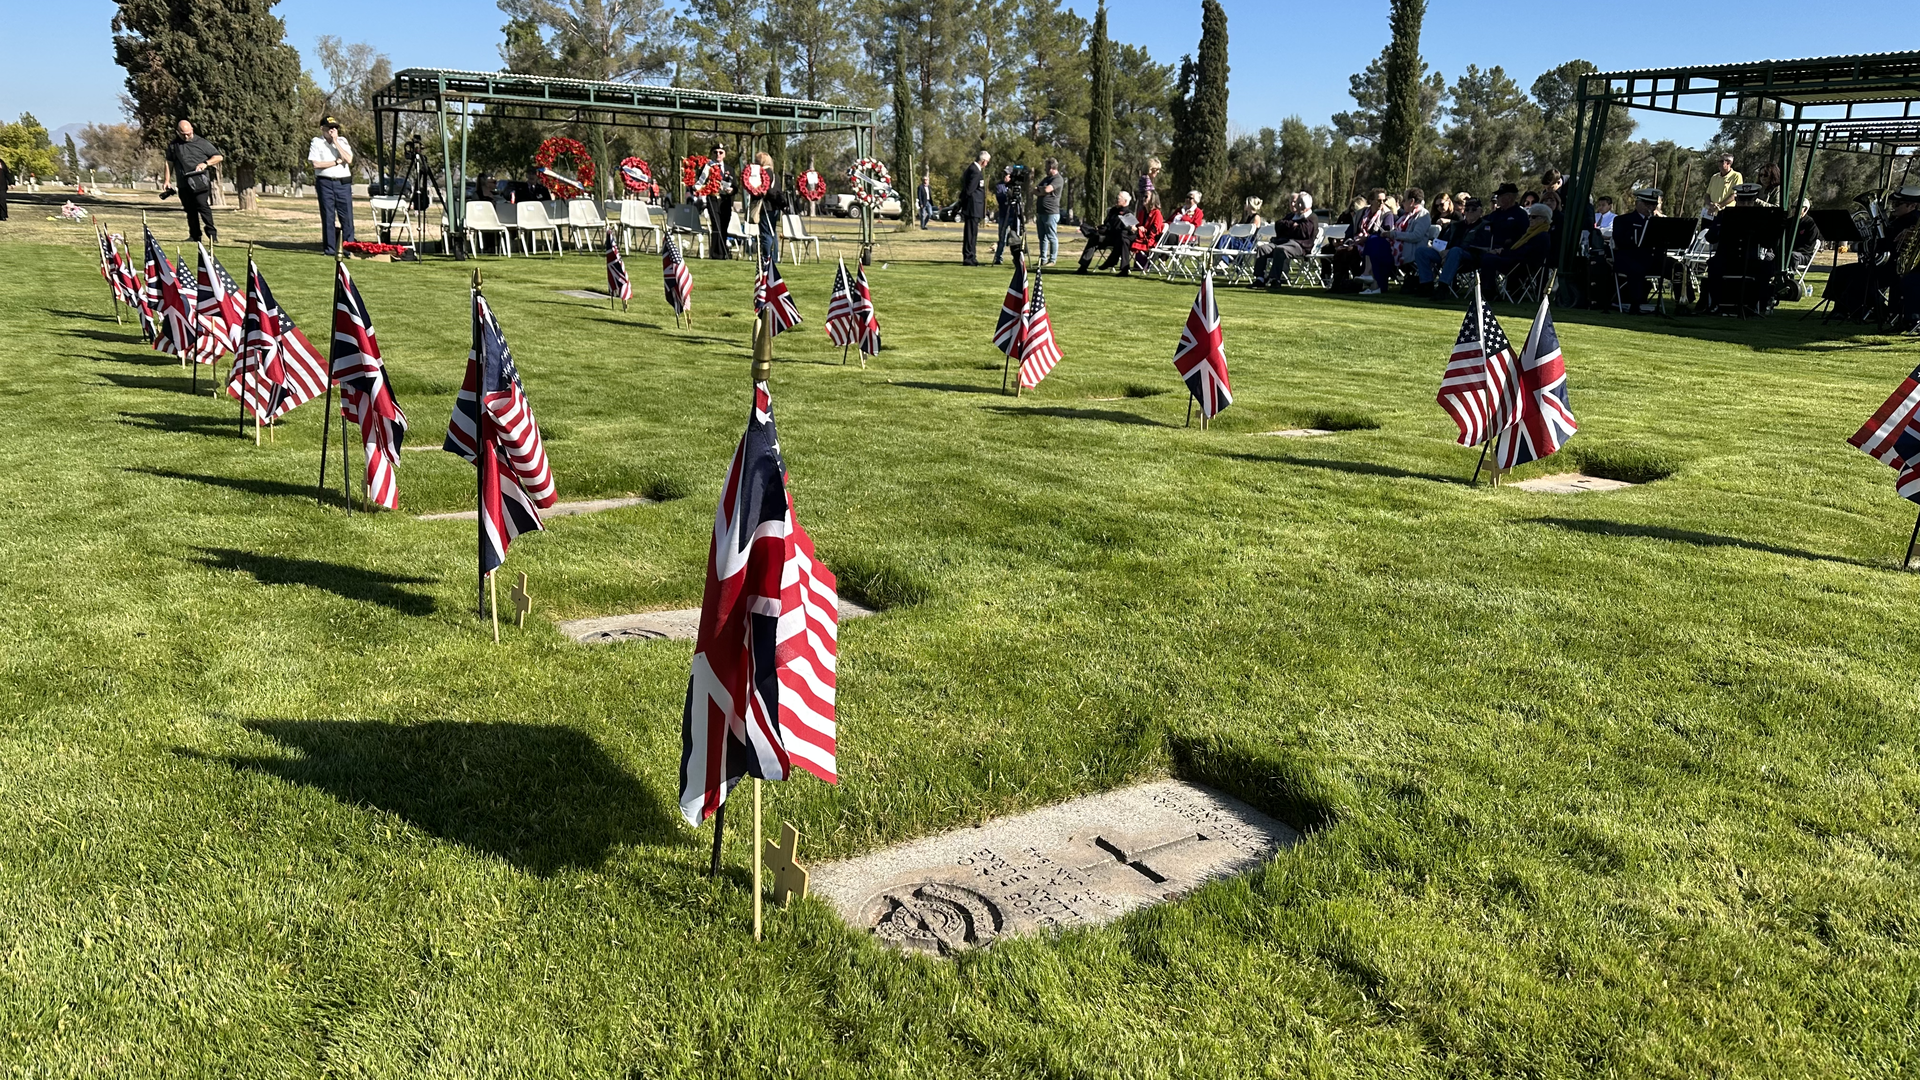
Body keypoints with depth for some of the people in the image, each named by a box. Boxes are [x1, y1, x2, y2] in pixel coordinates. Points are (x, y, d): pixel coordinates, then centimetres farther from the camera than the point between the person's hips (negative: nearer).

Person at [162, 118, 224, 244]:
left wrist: (205, 163, -10)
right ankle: (194, 236, 15)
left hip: (200, 182, -4)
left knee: (202, 205, -18)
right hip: (183, 184, 4)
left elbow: (219, 157, 5)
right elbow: (169, 163, 20)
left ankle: (212, 234, -19)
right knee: (190, 210, 8)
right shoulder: (173, 145, 13)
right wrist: (167, 181, 15)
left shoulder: (202, 143, 3)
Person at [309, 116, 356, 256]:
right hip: (325, 183, -2)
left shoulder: (342, 141, 11)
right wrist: (337, 162, -5)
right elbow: (316, 164, -7)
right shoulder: (316, 142, 4)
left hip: (343, 183, 2)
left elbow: (349, 160, -6)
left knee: (347, 216, -3)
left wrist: (336, 142, -7)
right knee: (328, 217, 0)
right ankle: (329, 249, 5)